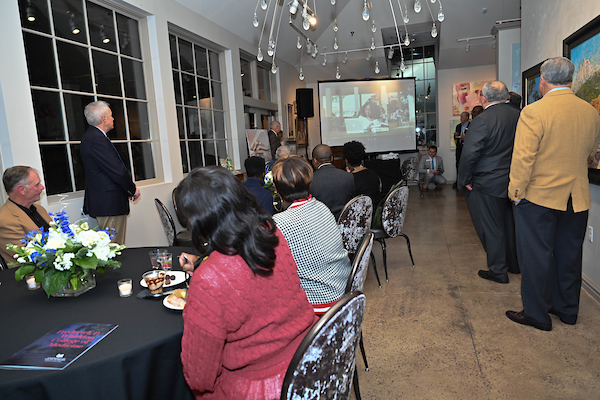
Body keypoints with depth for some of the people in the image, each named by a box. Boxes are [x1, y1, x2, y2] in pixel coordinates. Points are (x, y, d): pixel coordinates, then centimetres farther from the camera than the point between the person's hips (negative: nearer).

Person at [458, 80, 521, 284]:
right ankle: (513, 263, 36)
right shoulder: (518, 116, 1)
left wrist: (464, 180, -9)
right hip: (511, 181, 7)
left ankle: (498, 271, 16)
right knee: (508, 223, 21)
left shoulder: (483, 120, -19)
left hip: (487, 184, -7)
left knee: (490, 227, 5)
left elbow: (469, 154, -22)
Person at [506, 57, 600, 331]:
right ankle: (567, 309, 32)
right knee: (569, 254, 17)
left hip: (539, 196, -6)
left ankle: (537, 314, 16)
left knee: (536, 256, 5)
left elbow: (522, 158, -19)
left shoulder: (534, 112, -17)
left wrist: (516, 193, -10)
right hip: (578, 198, 6)